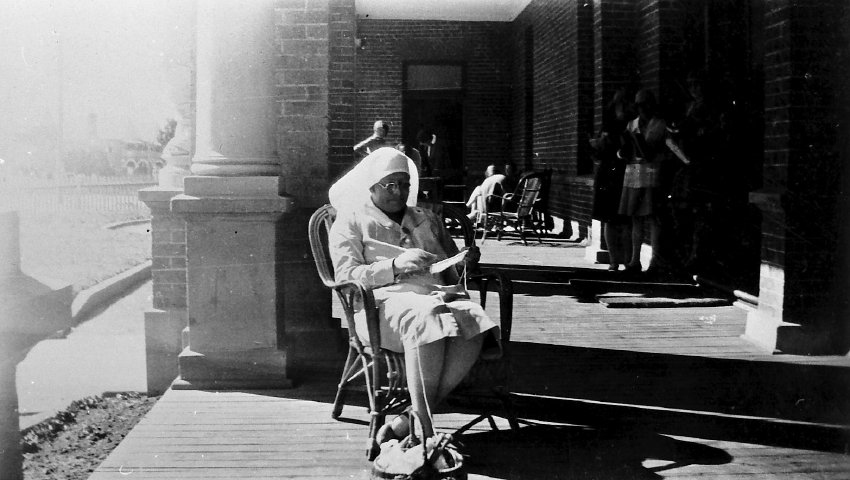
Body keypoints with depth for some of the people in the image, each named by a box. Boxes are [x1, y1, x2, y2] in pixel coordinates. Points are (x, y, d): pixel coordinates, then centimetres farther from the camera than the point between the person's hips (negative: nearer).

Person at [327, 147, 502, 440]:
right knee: (426, 317, -40)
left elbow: (451, 271, 32)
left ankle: (408, 421, -28)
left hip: (439, 294, 5)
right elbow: (346, 276, -1)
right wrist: (394, 265, -14)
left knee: (473, 320, -31)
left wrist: (464, 262, 7)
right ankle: (425, 430, -36)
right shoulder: (350, 223, 13)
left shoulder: (427, 220, 29)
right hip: (386, 300, -5)